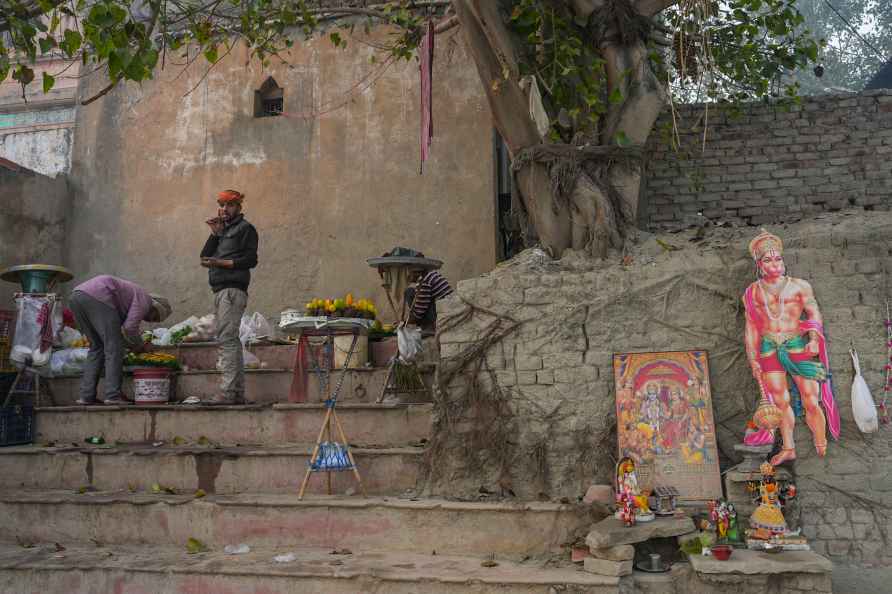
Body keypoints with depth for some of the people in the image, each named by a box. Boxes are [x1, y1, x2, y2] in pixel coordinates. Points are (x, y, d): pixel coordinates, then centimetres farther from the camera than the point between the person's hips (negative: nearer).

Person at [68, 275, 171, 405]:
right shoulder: (144, 299, 8)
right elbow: (129, 328, -5)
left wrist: (134, 346, 26)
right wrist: (141, 346, 12)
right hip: (97, 297, -9)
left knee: (97, 347, 17)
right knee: (114, 348, -1)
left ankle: (87, 395, 11)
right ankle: (113, 395, -7)